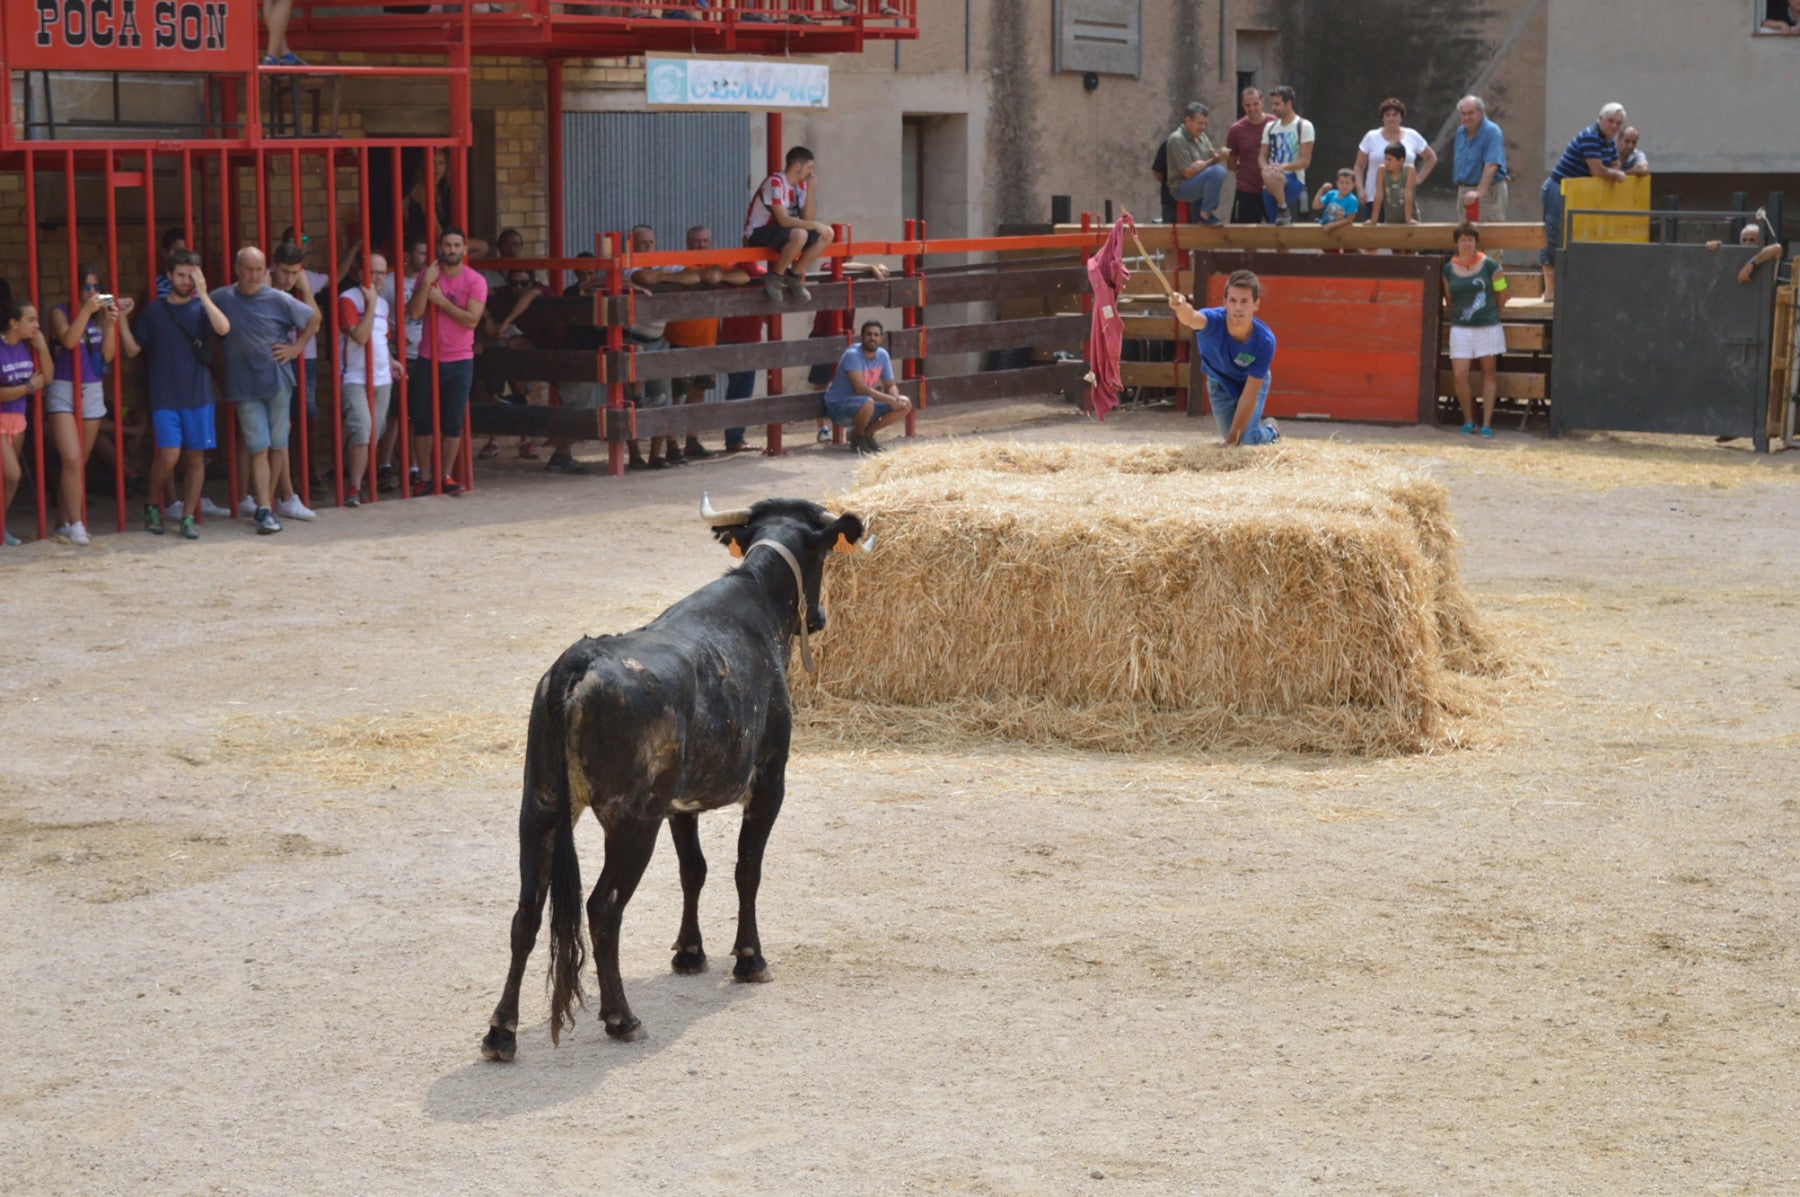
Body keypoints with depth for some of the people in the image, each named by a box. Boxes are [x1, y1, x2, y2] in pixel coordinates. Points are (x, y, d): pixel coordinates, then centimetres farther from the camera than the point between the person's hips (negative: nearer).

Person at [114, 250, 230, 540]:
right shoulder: (154, 312, 6)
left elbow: (223, 328, -15)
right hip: (164, 398, -1)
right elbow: (132, 349, 6)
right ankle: (152, 508, 9)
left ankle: (188, 518, 12)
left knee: (195, 458, 3)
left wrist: (203, 295, -20)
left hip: (198, 396, 1)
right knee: (169, 456, -13)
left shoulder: (203, 307, 5)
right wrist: (121, 320, -8)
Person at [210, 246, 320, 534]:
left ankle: (266, 505, 20)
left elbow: (313, 318, 7)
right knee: (258, 448, -5)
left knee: (277, 444, 6)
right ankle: (265, 510, -7)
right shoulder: (222, 300, -3)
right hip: (244, 386, -1)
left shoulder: (278, 299, -4)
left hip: (277, 380, 1)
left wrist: (296, 347, 1)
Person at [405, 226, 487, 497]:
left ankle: (446, 475, 14)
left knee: (453, 423, 4)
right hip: (428, 359, 1)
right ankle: (424, 477, 9)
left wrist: (441, 300, -15)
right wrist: (426, 284, -19)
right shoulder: (427, 275, 1)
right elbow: (414, 313, -9)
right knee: (422, 421, 2)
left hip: (460, 360, -1)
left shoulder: (475, 280, -5)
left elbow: (471, 319, -16)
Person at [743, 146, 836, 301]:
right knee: (800, 234, -36)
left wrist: (810, 192, -10)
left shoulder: (800, 184, 6)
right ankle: (775, 277, -17)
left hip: (780, 230, 9)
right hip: (758, 234, -9)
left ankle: (794, 276, 2)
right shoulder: (775, 183, -22)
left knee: (827, 234, -6)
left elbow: (806, 219, -1)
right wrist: (815, 225, -23)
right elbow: (784, 220, -28)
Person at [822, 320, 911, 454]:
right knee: (867, 403, -40)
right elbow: (861, 389, -30)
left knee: (906, 404, -5)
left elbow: (890, 386, 8)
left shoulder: (882, 355, 0)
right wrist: (890, 400, -30)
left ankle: (867, 433, 7)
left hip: (864, 404, 8)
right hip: (838, 407, -8)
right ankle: (857, 437, -9)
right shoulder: (852, 355, -23)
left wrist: (897, 399, -16)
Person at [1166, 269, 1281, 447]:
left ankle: (1271, 430, 25)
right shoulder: (1215, 320, -39)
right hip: (1219, 383, 1)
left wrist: (1233, 436, -27)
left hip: (1253, 382, -1)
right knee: (1233, 440, 7)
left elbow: (1248, 396, -31)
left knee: (1248, 440, -10)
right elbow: (1192, 319, -66)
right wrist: (1182, 308, -91)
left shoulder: (1265, 341, -37)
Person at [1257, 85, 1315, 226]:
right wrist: (1265, 166, -12)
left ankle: (1283, 208, -16)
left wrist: (1284, 166, -25)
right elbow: (1263, 156, 13)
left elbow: (1305, 160, -8)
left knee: (1269, 176, -37)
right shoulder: (1270, 127, 16)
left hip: (1293, 181, -6)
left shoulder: (1303, 126, -2)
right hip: (1271, 187, 6)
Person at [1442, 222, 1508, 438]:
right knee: (1460, 375, -7)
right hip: (1460, 329, 2)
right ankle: (1468, 420, 8)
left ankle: (1487, 422, 9)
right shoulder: (1449, 269, 6)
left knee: (1489, 373, 5)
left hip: (1488, 327, -2)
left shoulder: (1489, 265, -2)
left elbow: (1502, 294, 7)